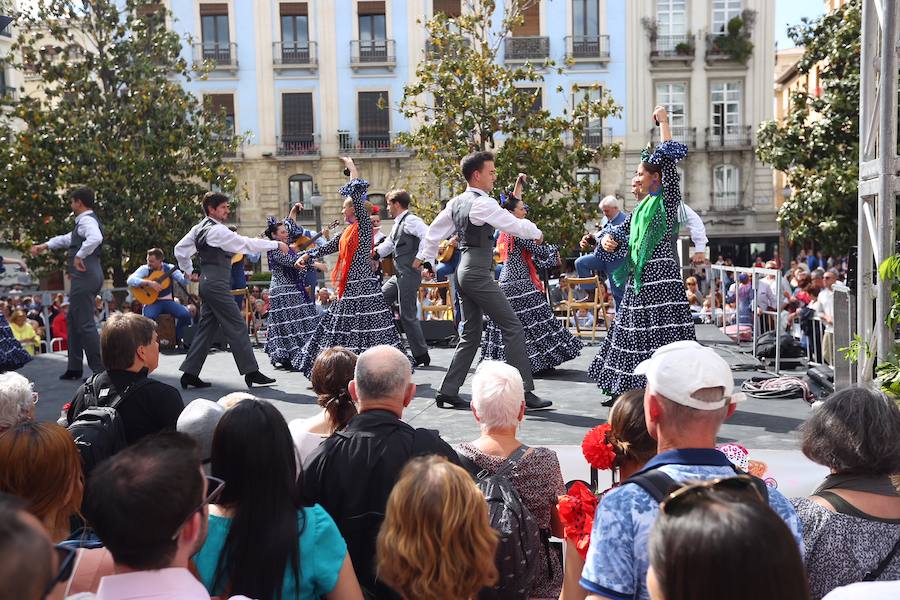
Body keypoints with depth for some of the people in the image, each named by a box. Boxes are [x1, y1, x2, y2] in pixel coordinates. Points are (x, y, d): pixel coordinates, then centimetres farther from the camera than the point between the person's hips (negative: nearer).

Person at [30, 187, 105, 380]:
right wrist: (44, 246, 44)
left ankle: (99, 369, -9)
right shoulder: (85, 221, 21)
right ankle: (75, 368, 27)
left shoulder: (87, 220, -11)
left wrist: (80, 256, -25)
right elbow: (67, 239, 36)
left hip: (85, 276, -11)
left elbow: (95, 238, -34)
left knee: (85, 324, -10)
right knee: (73, 320, 20)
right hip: (86, 277, 11)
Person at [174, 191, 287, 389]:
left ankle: (190, 373, 12)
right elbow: (247, 243, -15)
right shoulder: (217, 230, -14)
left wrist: (189, 271, 24)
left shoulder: (199, 228, 14)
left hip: (207, 282, 10)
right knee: (237, 326, -7)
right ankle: (251, 372, -5)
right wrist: (277, 244, -10)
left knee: (208, 327, 12)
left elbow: (179, 249, 21)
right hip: (217, 285, -10)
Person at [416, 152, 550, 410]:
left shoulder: (456, 203, 14)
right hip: (478, 273, -10)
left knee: (471, 335, 14)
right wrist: (537, 233, 9)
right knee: (513, 327, -7)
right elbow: (514, 224, -11)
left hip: (464, 271, 10)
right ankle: (524, 392, -6)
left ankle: (448, 391, 15)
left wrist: (423, 255, 38)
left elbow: (435, 229, 24)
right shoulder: (483, 203, -14)